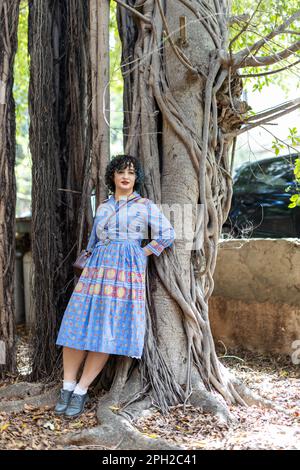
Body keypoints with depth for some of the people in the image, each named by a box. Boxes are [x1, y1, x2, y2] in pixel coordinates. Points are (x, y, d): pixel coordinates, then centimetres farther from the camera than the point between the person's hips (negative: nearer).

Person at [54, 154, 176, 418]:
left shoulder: (145, 206, 7)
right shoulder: (103, 208, 20)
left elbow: (167, 234, 0)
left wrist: (142, 254, -1)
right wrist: (89, 267, 13)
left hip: (127, 270, -4)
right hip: (97, 269, 4)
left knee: (108, 330, -7)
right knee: (79, 325, -5)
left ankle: (81, 391, -1)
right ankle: (68, 386, 4)